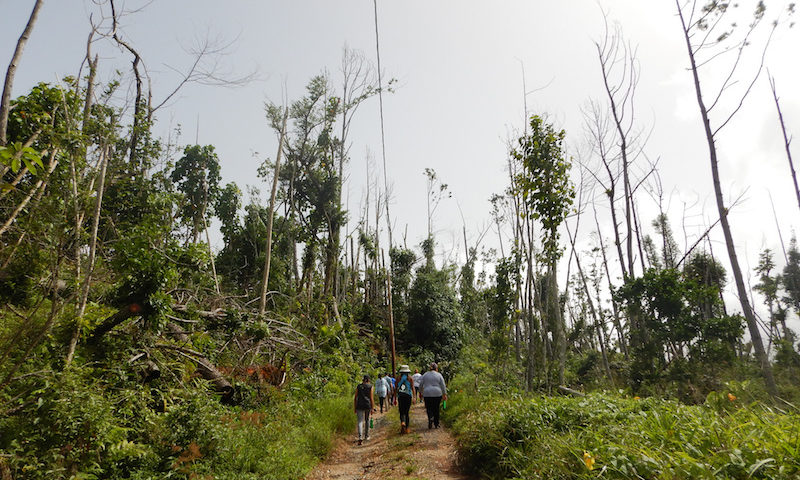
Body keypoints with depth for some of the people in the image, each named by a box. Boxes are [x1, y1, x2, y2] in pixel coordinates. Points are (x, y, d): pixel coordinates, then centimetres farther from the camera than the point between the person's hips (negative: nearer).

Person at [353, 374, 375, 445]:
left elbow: (355, 397, 6)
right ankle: (366, 436, 28)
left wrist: (354, 407, 11)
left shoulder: (358, 386, 7)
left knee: (360, 421, -2)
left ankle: (360, 437, -20)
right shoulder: (370, 387, 1)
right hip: (368, 405, 0)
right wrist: (372, 408, 1)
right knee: (367, 420, 20)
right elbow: (371, 398, -3)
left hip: (359, 405, 0)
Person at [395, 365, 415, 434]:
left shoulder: (398, 377, 5)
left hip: (400, 396, 0)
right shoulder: (410, 378, 2)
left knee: (402, 412, 4)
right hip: (408, 396, 0)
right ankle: (406, 428, 14)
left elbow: (396, 388, 6)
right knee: (407, 412, 11)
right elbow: (412, 387, -8)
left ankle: (403, 423, -25)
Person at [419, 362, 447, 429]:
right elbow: (443, 386, 1)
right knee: (436, 409, 11)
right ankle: (436, 424, 15)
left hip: (427, 394, 0)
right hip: (437, 394, 0)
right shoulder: (439, 375, 3)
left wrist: (421, 392, 21)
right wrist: (444, 394, 8)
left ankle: (431, 417, -22)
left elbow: (420, 385, 10)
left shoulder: (425, 375, 7)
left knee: (429, 408, 7)